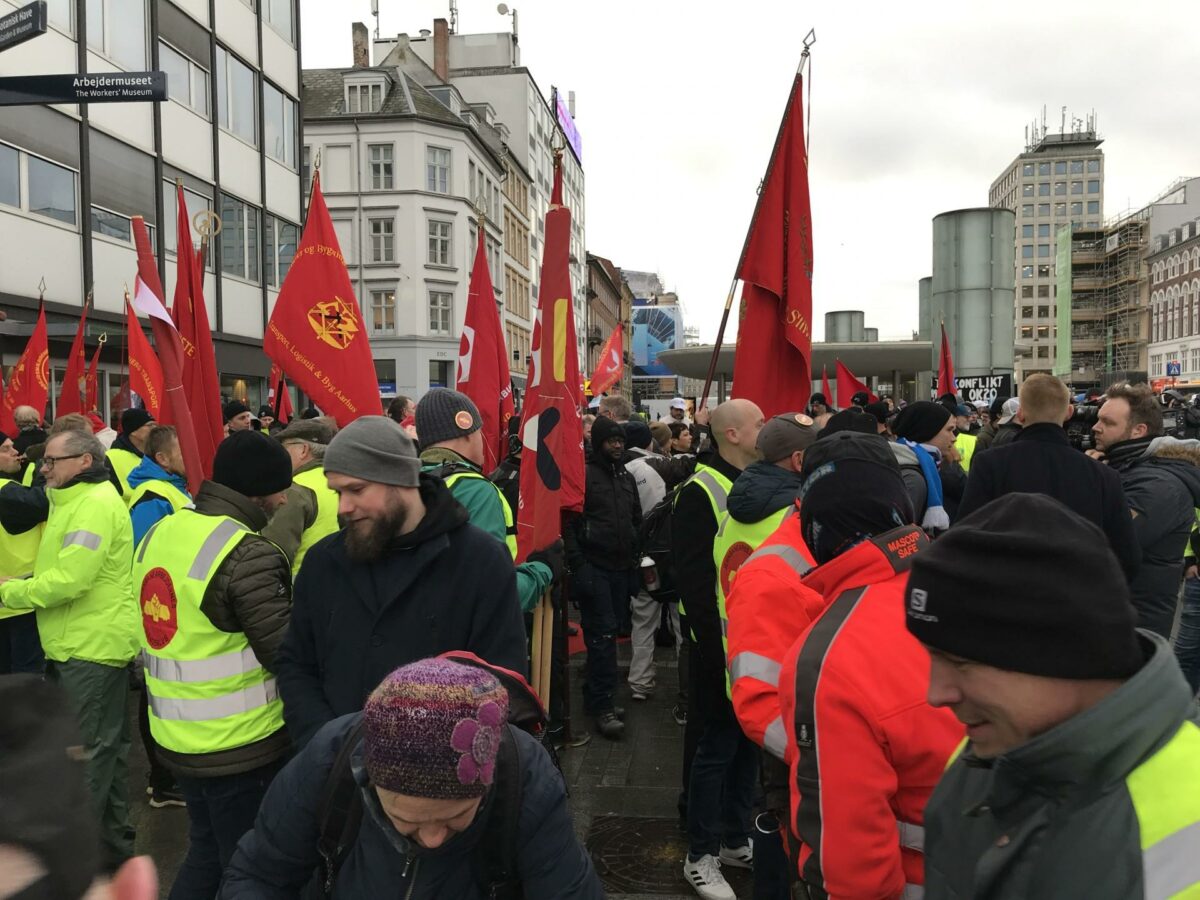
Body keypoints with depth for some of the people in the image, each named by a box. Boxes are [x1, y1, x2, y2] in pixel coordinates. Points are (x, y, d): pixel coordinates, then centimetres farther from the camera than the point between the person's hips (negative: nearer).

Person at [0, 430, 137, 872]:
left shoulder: (95, 505, -17)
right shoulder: (75, 502, 18)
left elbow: (68, 581, -23)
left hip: (92, 649, -11)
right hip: (80, 645, 11)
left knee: (88, 754, -3)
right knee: (105, 748, 17)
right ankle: (114, 841, 28)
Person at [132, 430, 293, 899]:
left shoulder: (159, 532, 4)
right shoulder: (249, 556, -22)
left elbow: (190, 625, 8)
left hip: (177, 737, 8)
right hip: (240, 748, -8)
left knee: (206, 855, 25)